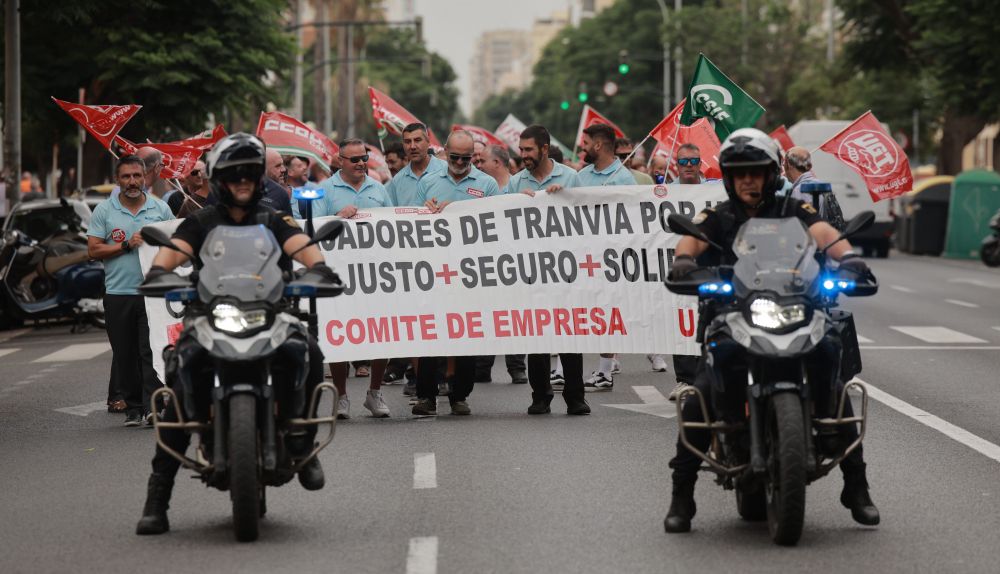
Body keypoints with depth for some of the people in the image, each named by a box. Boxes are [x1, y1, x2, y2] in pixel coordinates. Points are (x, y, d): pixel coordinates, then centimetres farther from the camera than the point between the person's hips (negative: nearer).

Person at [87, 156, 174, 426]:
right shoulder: (104, 210, 6)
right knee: (124, 355, 6)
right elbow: (93, 250, 0)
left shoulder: (160, 208, 8)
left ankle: (153, 407, -11)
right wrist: (127, 245, -9)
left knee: (152, 351, -9)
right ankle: (133, 407, 15)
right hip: (118, 293, 1)